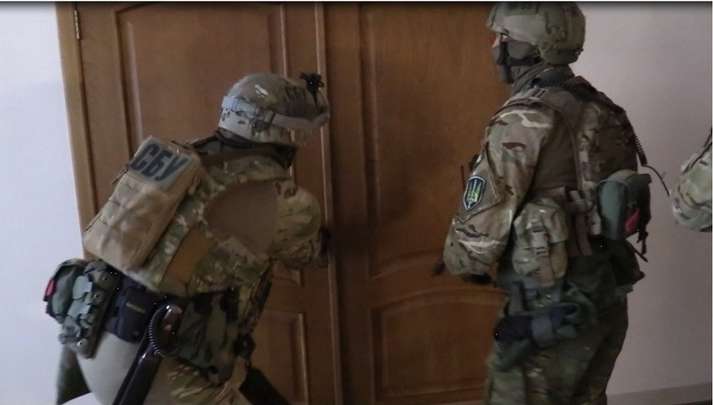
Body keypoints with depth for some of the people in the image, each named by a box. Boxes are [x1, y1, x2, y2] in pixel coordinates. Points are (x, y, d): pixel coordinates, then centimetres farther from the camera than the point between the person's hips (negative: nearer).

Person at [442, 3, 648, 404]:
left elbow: (479, 229, -20)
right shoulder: (605, 111, 5)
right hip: (609, 297, 8)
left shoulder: (523, 122, -20)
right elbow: (612, 205, 13)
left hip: (552, 311, -8)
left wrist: (459, 261, 3)